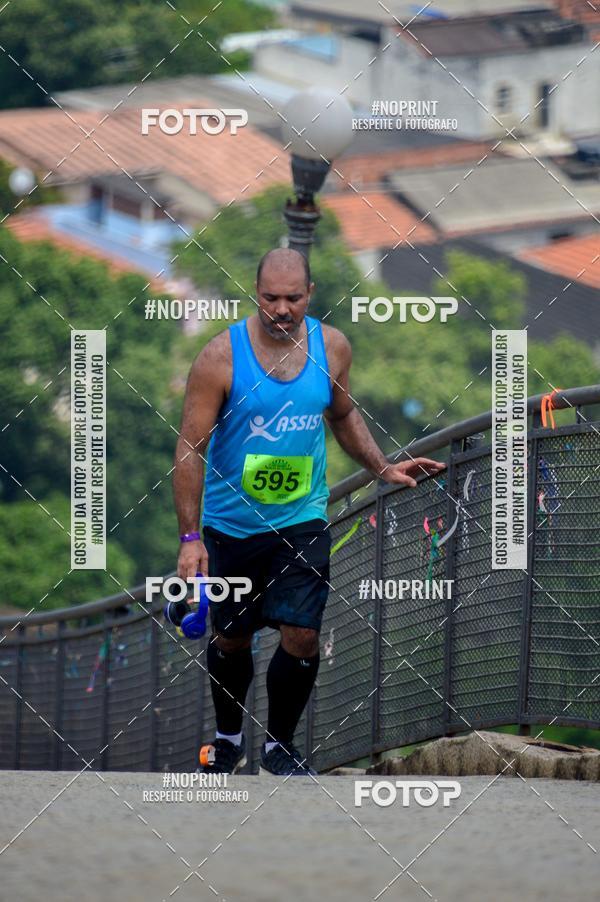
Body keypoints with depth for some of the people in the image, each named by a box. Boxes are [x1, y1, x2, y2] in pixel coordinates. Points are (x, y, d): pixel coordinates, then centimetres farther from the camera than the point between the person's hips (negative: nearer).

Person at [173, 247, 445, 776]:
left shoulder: (331, 347, -4)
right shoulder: (221, 357, -15)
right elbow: (191, 448, -12)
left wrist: (384, 469, 6)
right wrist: (190, 538, -16)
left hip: (303, 520, 2)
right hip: (233, 523, -1)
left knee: (301, 638, -9)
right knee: (232, 639, 11)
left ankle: (280, 746, 12)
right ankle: (229, 739, 36)